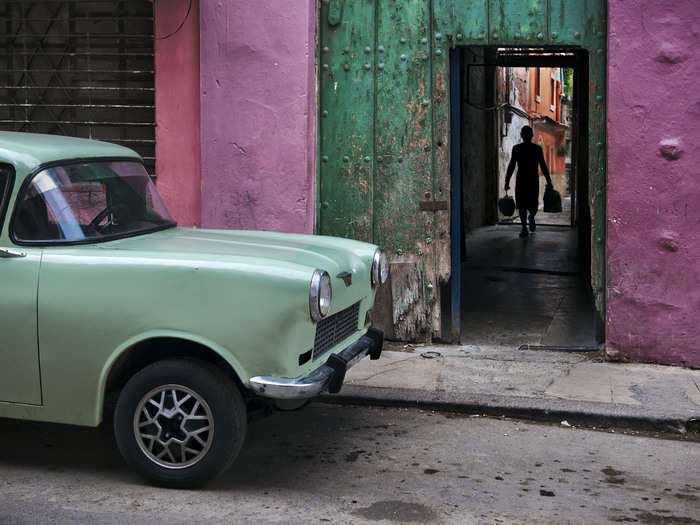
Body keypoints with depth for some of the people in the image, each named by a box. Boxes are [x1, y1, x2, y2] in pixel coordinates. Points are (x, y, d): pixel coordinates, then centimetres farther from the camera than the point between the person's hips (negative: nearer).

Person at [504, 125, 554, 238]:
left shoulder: (537, 149, 4)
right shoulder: (516, 148, 5)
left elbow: (543, 166, 7)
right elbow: (511, 166, 8)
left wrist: (549, 182, 4)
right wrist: (507, 182, 4)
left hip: (533, 180, -1)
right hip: (521, 180, 1)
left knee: (533, 206, -3)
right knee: (521, 205, -3)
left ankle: (531, 218, 29)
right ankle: (524, 228, 6)